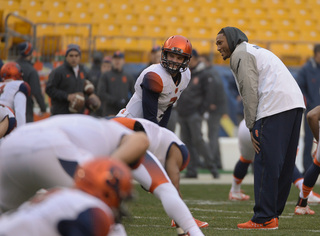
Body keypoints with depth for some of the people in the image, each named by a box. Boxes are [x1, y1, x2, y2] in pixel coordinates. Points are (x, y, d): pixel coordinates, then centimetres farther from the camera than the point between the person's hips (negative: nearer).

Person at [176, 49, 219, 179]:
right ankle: (191, 170, 6)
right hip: (182, 114, 5)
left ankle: (211, 167, -7)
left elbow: (207, 94, -2)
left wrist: (201, 111, -8)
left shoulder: (202, 75, -1)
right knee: (186, 142, 3)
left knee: (197, 140, -13)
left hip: (194, 114, -5)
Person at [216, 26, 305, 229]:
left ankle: (264, 218, -9)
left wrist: (252, 127, -5)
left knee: (266, 164, -8)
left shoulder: (241, 54, 3)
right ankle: (273, 213, 16)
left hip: (276, 107, -10)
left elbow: (250, 92, -7)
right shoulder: (257, 51, 32)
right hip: (295, 104, 10)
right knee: (284, 165, 11)